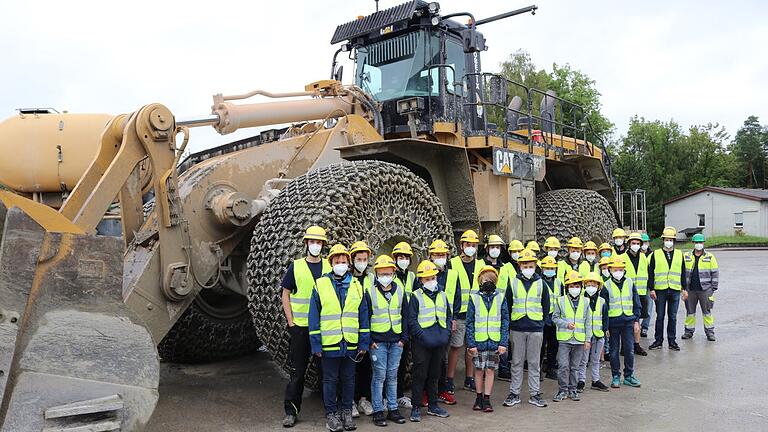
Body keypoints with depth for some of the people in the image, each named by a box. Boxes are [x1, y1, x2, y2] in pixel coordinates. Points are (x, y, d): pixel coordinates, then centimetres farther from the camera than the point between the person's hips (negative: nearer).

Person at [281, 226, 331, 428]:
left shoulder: (330, 267, 5)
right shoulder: (295, 266, 2)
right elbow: (286, 295, 3)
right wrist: (291, 323, -4)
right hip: (300, 327, -1)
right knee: (297, 371, 3)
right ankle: (291, 411, 12)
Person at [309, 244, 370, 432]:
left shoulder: (356, 286, 5)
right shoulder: (320, 285, -3)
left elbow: (363, 316, 7)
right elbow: (314, 317, -2)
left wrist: (364, 343, 3)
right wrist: (316, 344, -6)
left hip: (351, 344, 2)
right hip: (329, 344, -2)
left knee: (349, 379, 13)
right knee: (330, 380, 8)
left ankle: (347, 412, 27)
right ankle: (331, 414, 22)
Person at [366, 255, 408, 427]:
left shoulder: (400, 290, 6)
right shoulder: (370, 292, -4)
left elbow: (405, 315, 10)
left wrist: (404, 338, 4)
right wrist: (369, 340, -6)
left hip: (396, 341, 3)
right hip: (377, 341, -3)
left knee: (392, 375, 10)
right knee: (379, 375, 1)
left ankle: (393, 409, 20)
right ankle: (378, 411, 11)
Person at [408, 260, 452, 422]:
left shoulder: (442, 295, 12)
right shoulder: (416, 296, -4)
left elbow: (448, 316, 16)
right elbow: (411, 320, -9)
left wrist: (446, 334, 1)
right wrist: (424, 336, -16)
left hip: (440, 342, 5)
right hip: (422, 343, -5)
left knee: (434, 374, 15)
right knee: (420, 375, 0)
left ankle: (433, 405, 26)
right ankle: (416, 408, 9)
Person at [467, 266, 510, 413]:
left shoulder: (500, 298, 3)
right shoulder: (474, 298, 1)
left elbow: (505, 322, 3)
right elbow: (470, 322, 1)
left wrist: (503, 343, -4)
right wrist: (471, 343, -5)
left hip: (495, 342, 0)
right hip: (479, 342, 0)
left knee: (490, 370, 6)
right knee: (479, 370, 8)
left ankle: (487, 399, 15)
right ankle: (479, 398, 22)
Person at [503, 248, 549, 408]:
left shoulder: (541, 283, 3)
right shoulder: (513, 283, 2)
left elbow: (546, 306, 11)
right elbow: (507, 305, 7)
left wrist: (540, 321, 7)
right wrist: (510, 322, 5)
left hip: (536, 329, 0)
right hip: (517, 329, 0)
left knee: (534, 362, 7)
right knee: (517, 362, 6)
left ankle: (534, 393, 16)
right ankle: (514, 393, 14)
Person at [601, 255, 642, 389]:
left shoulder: (630, 283, 4)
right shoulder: (606, 286, -3)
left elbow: (636, 303, 9)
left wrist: (636, 320, 4)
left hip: (628, 321, 2)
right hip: (613, 322, -2)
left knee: (629, 350, 5)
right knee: (614, 351, 6)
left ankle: (629, 376, 18)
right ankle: (616, 376, 16)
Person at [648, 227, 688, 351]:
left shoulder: (679, 254, 9)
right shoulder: (656, 254, 1)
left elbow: (683, 273, 13)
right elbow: (651, 273, 0)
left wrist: (684, 289, 8)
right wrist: (651, 289, -6)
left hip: (675, 290, 2)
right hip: (660, 290, -2)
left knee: (673, 317, 7)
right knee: (660, 316, 4)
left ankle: (672, 341, 16)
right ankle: (658, 341, 12)